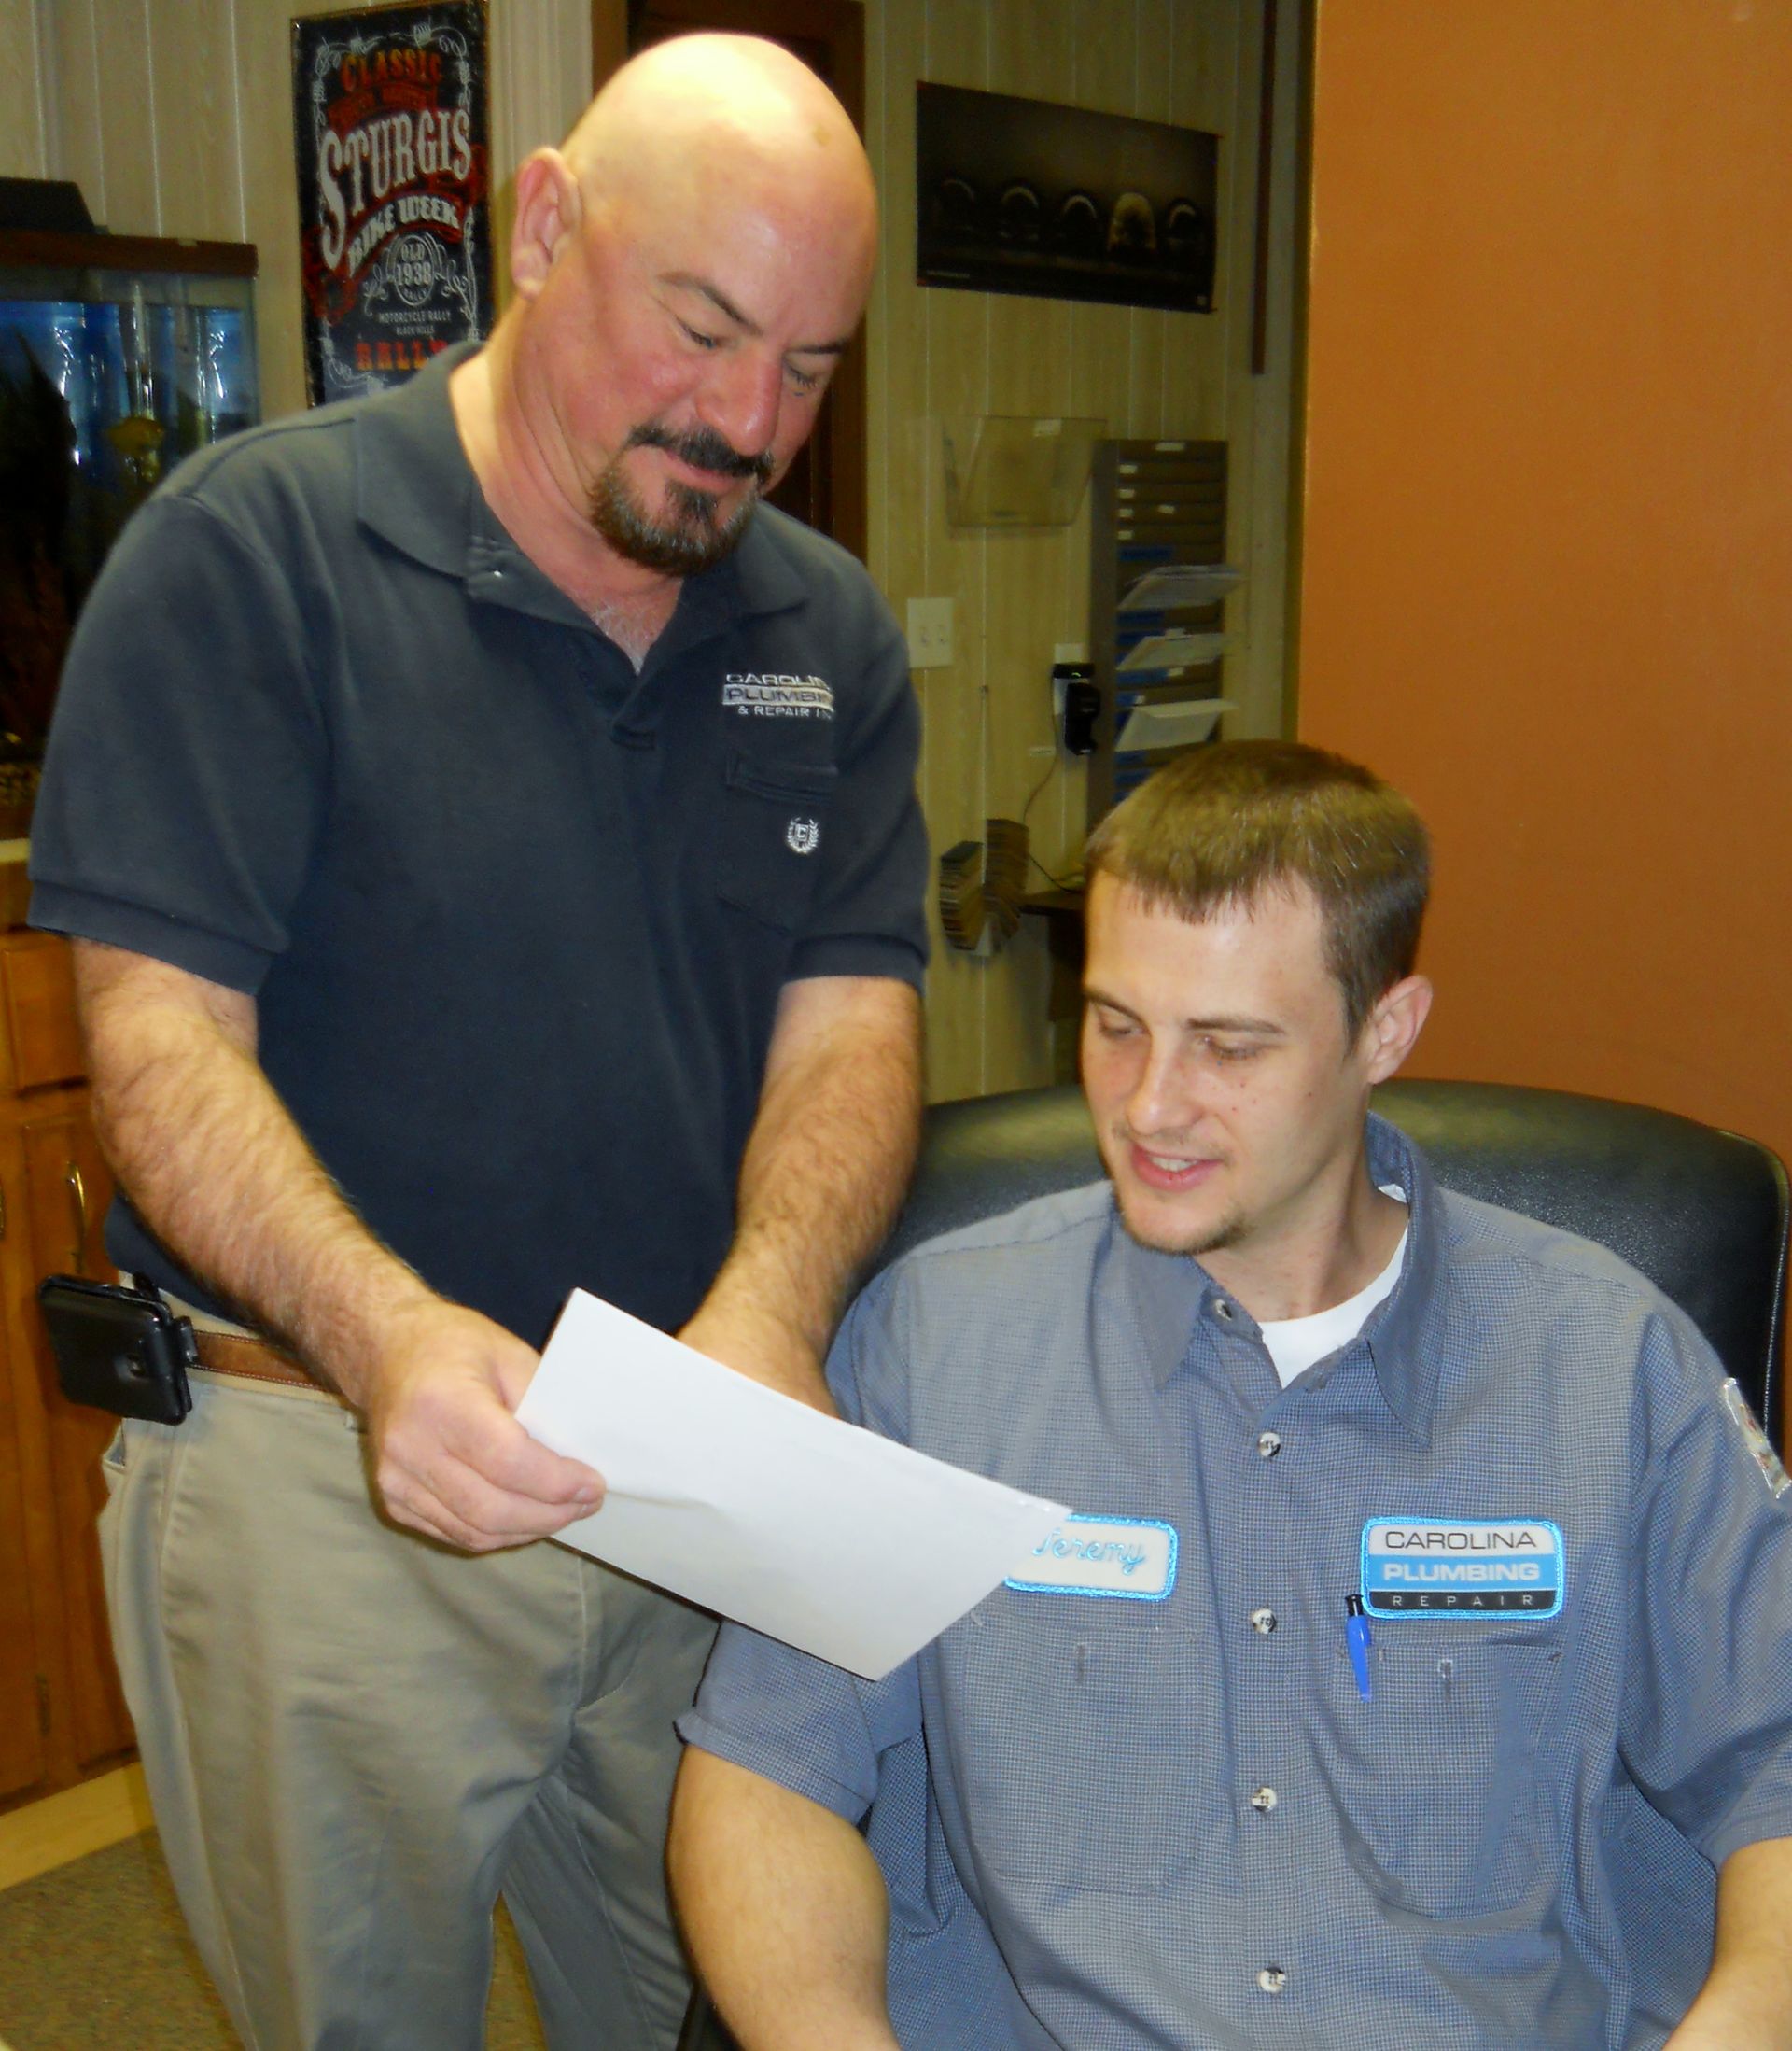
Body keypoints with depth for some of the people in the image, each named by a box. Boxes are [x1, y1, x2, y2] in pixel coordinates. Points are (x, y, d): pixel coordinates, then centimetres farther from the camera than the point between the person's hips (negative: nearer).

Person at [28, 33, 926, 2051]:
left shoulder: (830, 634, 5)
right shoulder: (252, 548, -9)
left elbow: (852, 1019, -1)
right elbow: (161, 1032, -15)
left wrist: (767, 1317, -22)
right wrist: (386, 1333, -32)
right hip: (325, 1466, -3)